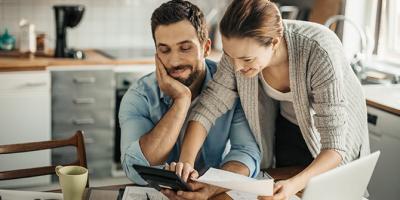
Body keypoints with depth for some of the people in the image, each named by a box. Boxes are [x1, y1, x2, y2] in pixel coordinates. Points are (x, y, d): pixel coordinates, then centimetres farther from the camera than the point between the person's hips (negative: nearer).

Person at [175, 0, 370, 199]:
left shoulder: (319, 53, -38)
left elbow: (334, 144, -37)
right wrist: (186, 162, -34)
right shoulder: (241, 49, -27)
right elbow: (209, 105, -18)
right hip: (287, 129, 3)